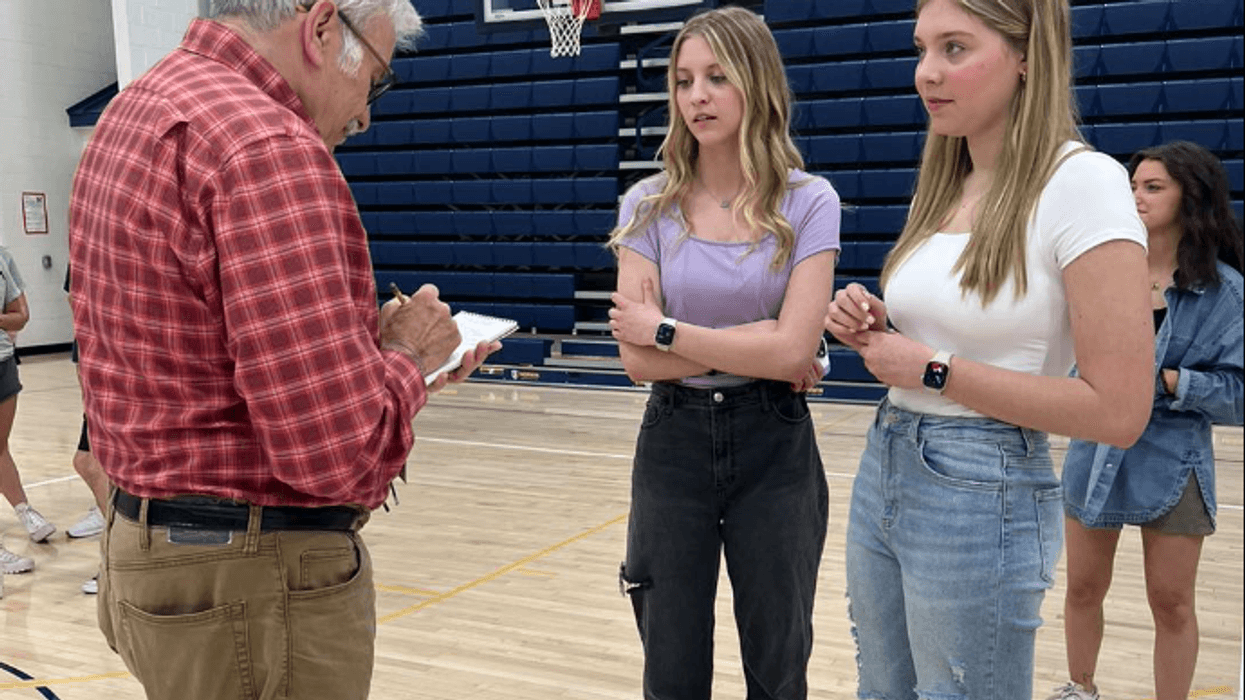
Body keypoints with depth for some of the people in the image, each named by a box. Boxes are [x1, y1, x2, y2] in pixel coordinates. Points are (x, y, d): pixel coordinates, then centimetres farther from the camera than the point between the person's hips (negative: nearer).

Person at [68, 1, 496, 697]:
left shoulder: (132, 112, 10)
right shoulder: (269, 146, -22)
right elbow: (338, 450, -27)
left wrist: (376, 352, 9)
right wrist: (404, 354, -8)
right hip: (255, 584, -9)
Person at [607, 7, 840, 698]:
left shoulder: (809, 202, -6)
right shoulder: (648, 205, -2)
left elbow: (792, 349, -16)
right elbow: (636, 358, -10)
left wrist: (664, 330, -12)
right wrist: (754, 348, -14)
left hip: (773, 446, -1)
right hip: (673, 441, 1)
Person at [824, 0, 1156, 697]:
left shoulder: (1084, 182, -15)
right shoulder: (943, 184, 8)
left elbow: (1118, 411, -19)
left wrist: (934, 369, -16)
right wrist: (875, 330, -2)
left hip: (983, 499, -7)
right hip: (883, 472, 7)